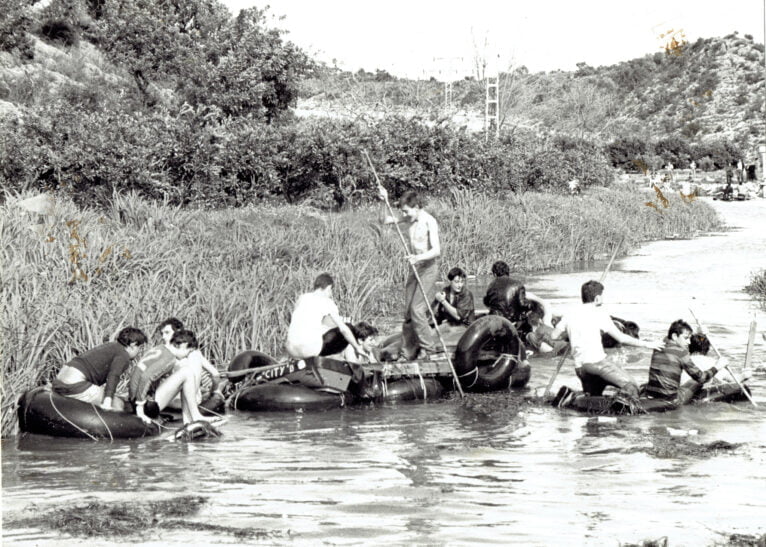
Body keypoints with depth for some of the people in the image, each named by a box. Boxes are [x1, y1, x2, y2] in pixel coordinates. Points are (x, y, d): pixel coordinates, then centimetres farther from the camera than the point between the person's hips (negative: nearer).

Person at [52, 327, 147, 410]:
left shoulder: (110, 346, 25)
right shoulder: (123, 356, -3)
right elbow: (113, 377, -21)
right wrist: (107, 403, -30)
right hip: (76, 385, -10)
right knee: (118, 404, -8)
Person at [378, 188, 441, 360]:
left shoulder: (429, 222, -16)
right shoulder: (409, 219, 6)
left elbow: (436, 250, -24)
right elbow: (385, 220, 15)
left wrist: (419, 257, -40)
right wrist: (385, 202, 0)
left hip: (429, 268, -8)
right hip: (414, 268, 8)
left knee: (417, 309, -15)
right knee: (408, 312, 7)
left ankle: (428, 347, -4)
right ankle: (408, 352, 13)